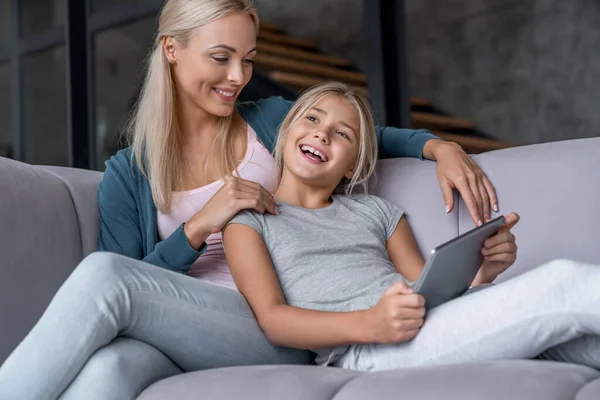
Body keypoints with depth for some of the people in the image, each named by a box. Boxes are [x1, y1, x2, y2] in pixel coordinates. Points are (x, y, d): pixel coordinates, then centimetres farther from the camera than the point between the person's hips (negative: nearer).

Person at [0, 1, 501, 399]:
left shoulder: (273, 121, 16)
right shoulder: (128, 174, 14)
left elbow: (376, 136, 29)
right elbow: (134, 291, 4)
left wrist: (440, 146, 8)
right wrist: (199, 226, -10)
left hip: (278, 334, -1)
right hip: (177, 340, 1)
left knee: (102, 274, -31)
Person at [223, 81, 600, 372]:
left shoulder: (376, 211, 28)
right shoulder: (250, 219, 14)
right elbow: (272, 317, -2)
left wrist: (480, 273, -3)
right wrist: (369, 324, -19)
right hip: (366, 352, -5)